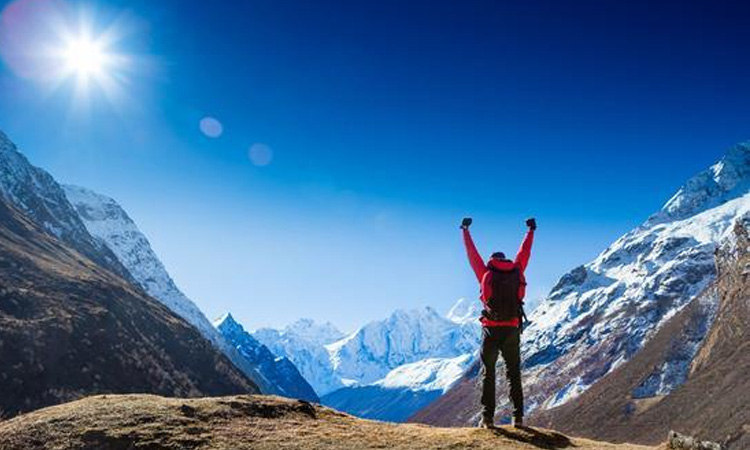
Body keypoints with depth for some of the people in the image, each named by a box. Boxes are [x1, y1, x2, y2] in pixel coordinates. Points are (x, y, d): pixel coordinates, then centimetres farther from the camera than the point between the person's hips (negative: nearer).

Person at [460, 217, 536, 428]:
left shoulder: (486, 273, 2)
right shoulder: (516, 271, 6)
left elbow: (472, 254, 12)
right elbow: (524, 253, 22)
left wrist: (465, 231, 25)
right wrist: (531, 231, 37)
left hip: (491, 330, -2)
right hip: (512, 330, 2)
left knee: (488, 373, 6)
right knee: (514, 373, 12)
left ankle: (488, 416, 0)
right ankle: (518, 416, 9)